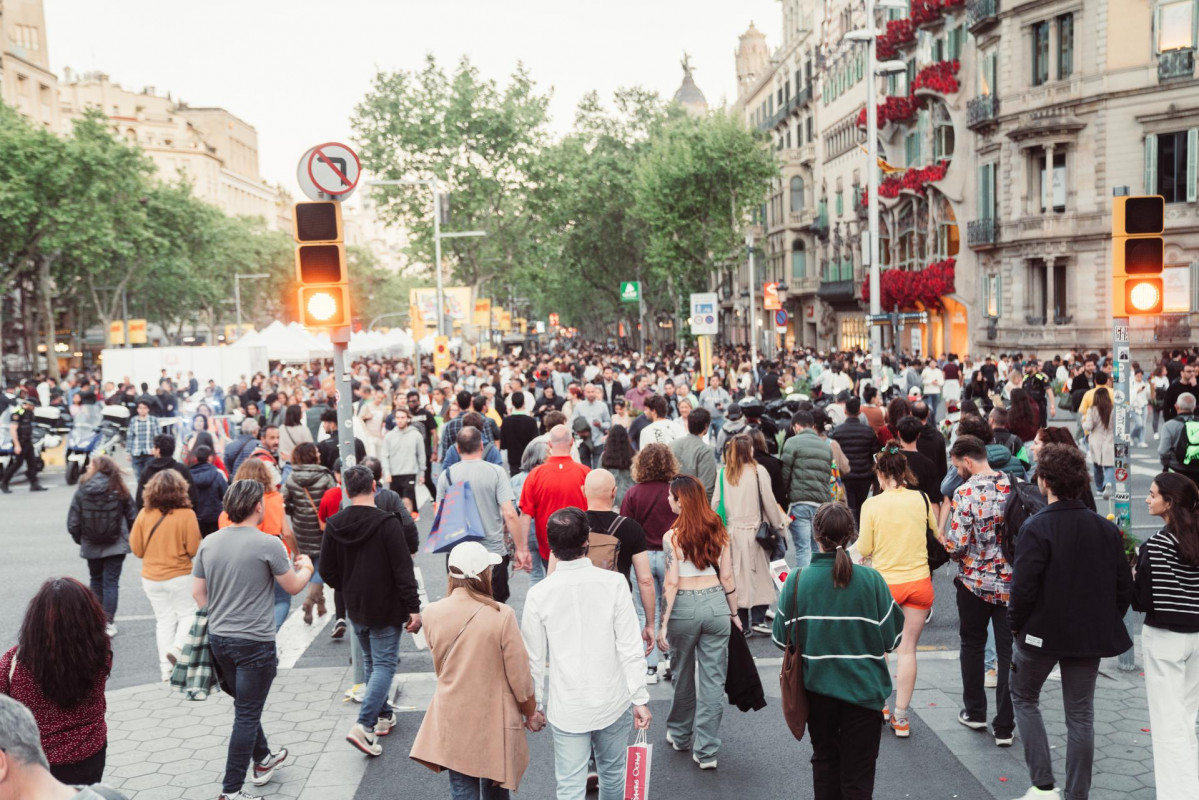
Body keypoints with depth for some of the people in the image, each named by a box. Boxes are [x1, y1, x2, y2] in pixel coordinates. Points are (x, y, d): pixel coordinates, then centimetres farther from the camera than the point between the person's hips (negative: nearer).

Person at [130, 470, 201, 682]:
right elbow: (194, 549, -12)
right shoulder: (186, 514, -16)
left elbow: (136, 548, 0)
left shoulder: (144, 514, -7)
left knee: (164, 620, 13)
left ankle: (166, 668, 15)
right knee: (188, 614, 14)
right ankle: (177, 647, -9)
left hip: (151, 577, 3)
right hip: (180, 575, -3)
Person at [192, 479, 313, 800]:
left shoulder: (208, 543, 0)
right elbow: (293, 587, -5)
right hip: (254, 642, -7)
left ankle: (263, 760, 42)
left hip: (218, 638, 7)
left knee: (246, 706, 24)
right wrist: (306, 568, 16)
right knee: (246, 716, 2)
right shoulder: (268, 545, -16)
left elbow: (197, 593, 6)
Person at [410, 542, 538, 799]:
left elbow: (439, 667, 5)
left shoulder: (432, 614, -9)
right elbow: (519, 674, -11)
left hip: (452, 721, 2)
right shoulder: (501, 616, -20)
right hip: (494, 719, -2)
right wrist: (530, 712, 5)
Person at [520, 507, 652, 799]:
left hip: (566, 708, -1)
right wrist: (640, 699, -1)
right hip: (613, 702, 1)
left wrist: (536, 704, 12)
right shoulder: (613, 583, -13)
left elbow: (535, 660, -2)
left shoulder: (539, 594, -11)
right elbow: (631, 648, -10)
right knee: (612, 774, 22)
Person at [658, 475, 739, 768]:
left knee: (684, 675, 16)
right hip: (716, 604, 3)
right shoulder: (719, 532, 2)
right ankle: (706, 751, 7)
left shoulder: (673, 537, -10)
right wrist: (734, 612, 15)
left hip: (684, 607, -3)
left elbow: (672, 583, -11)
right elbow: (727, 577, 5)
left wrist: (664, 623, -8)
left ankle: (680, 735, 35)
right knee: (713, 679, 5)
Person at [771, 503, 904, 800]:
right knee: (858, 776, 9)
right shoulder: (871, 580, -14)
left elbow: (782, 638, -5)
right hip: (863, 690, -1)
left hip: (817, 687, 2)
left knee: (824, 761, 22)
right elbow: (892, 638, -7)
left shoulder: (796, 581, -12)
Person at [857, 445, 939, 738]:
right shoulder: (921, 499, -5)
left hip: (885, 582, -1)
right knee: (908, 648, 7)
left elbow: (863, 550, -7)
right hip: (918, 582, 1)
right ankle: (901, 717, 10)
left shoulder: (871, 504, -11)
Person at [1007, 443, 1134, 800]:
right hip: (1090, 635, 4)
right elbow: (1124, 587, 3)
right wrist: (1107, 624, 14)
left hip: (1042, 632, -4)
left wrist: (1015, 624, -4)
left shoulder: (1036, 527, -18)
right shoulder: (1107, 529, -1)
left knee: (1024, 698, 16)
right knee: (1080, 715, 13)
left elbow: (1023, 587, -20)